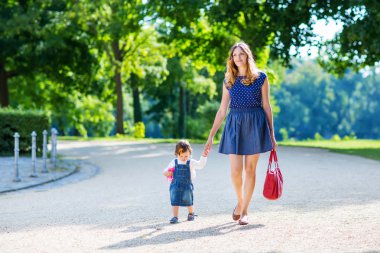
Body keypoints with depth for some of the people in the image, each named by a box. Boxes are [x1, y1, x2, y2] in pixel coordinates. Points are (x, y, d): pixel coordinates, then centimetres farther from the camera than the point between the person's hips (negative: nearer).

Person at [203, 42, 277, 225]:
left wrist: (271, 134, 4)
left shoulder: (261, 78, 1)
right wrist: (210, 137, 8)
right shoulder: (228, 80, 8)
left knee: (250, 169, 2)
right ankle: (239, 201, 24)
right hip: (234, 125, 2)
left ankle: (244, 210, 13)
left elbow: (266, 106, 4)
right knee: (235, 170, -5)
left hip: (255, 125, -2)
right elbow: (222, 110, 10)